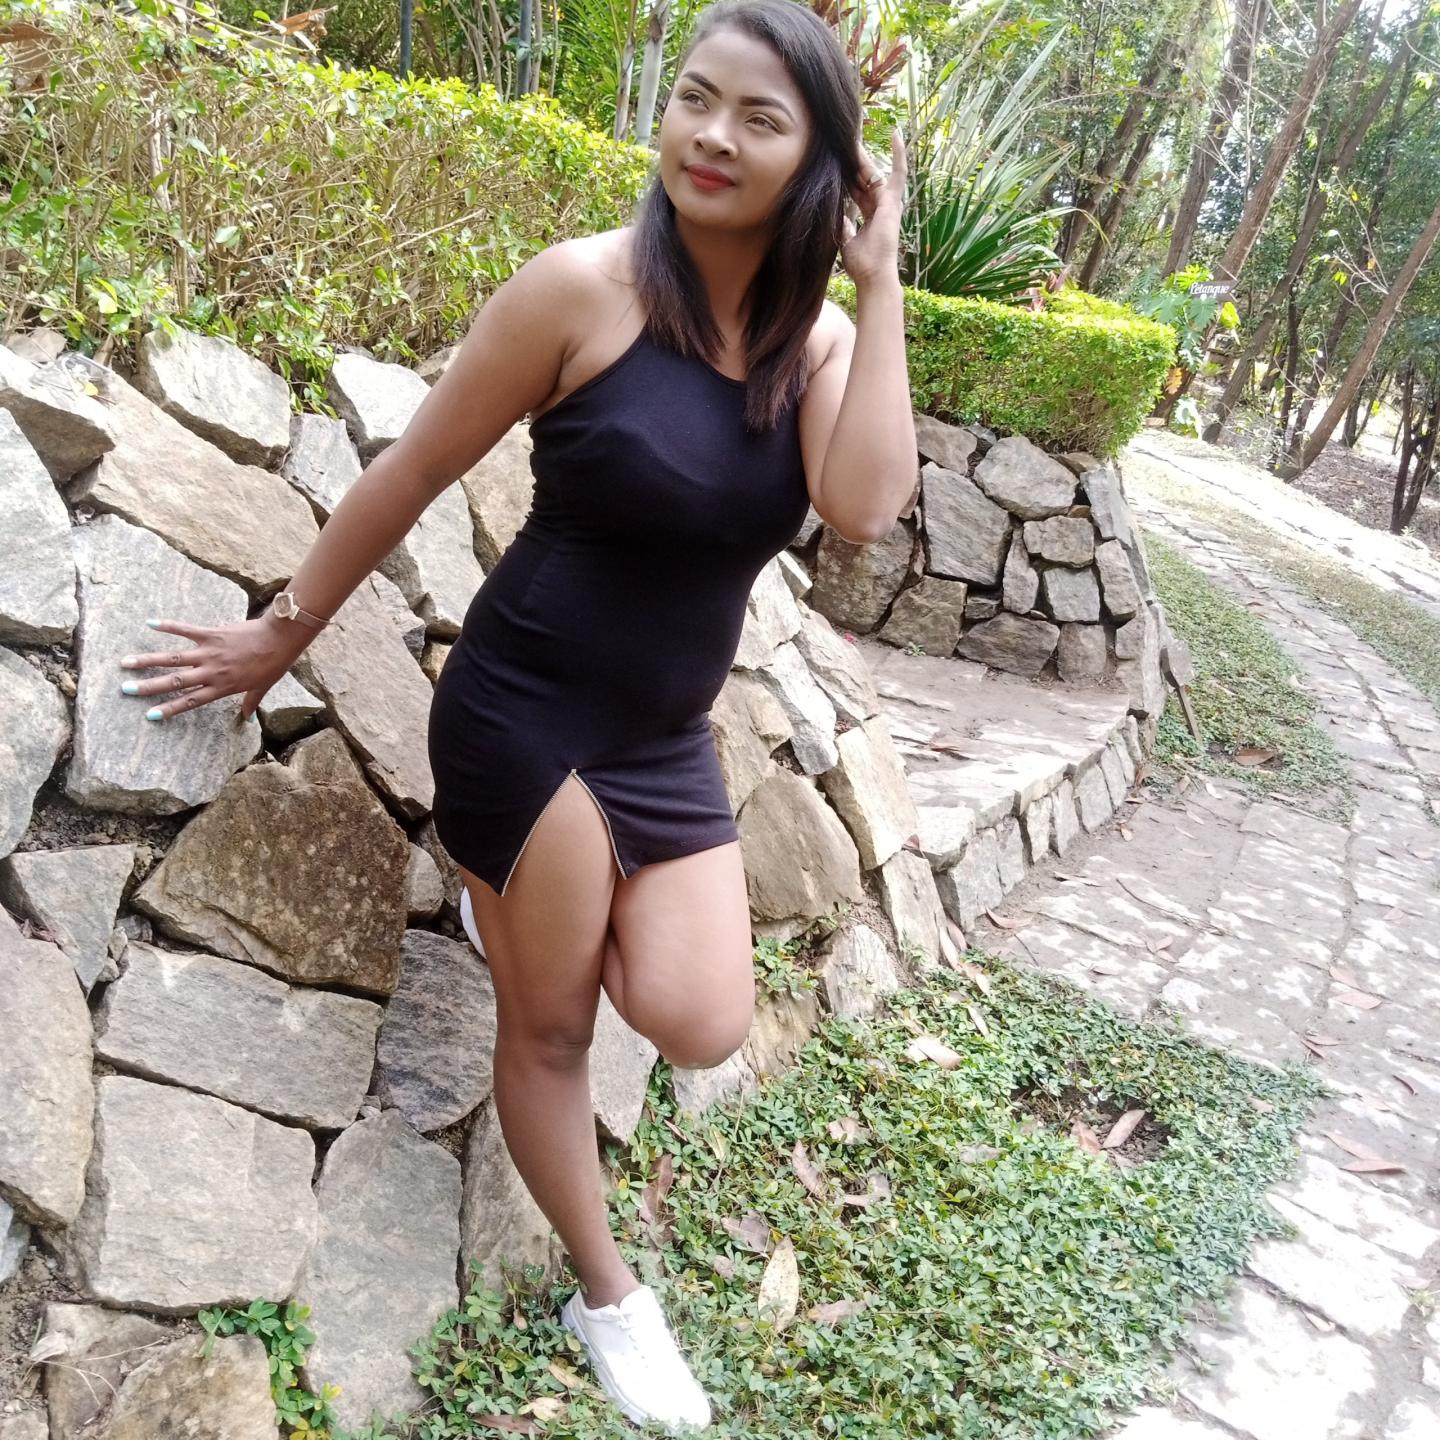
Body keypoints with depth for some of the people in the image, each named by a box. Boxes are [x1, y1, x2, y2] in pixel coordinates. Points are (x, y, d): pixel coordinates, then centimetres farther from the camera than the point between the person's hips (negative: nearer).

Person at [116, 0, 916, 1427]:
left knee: (698, 1027, -6)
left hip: (668, 740, 5)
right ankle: (607, 1298, 33)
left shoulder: (821, 337, -1)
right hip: (526, 710, -4)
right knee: (548, 1028, 7)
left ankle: (537, 897, 25)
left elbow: (866, 507, -20)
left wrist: (878, 283, -17)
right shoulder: (587, 288, -15)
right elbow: (412, 472, -7)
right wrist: (283, 633, 0)